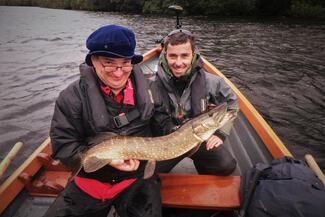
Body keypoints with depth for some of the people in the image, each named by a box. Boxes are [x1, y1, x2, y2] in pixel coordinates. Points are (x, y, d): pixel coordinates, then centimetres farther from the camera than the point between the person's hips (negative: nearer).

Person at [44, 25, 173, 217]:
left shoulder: (145, 88, -3)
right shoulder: (72, 97, -13)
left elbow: (163, 125, 5)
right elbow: (63, 147, -12)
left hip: (138, 179, 1)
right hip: (90, 182, 0)